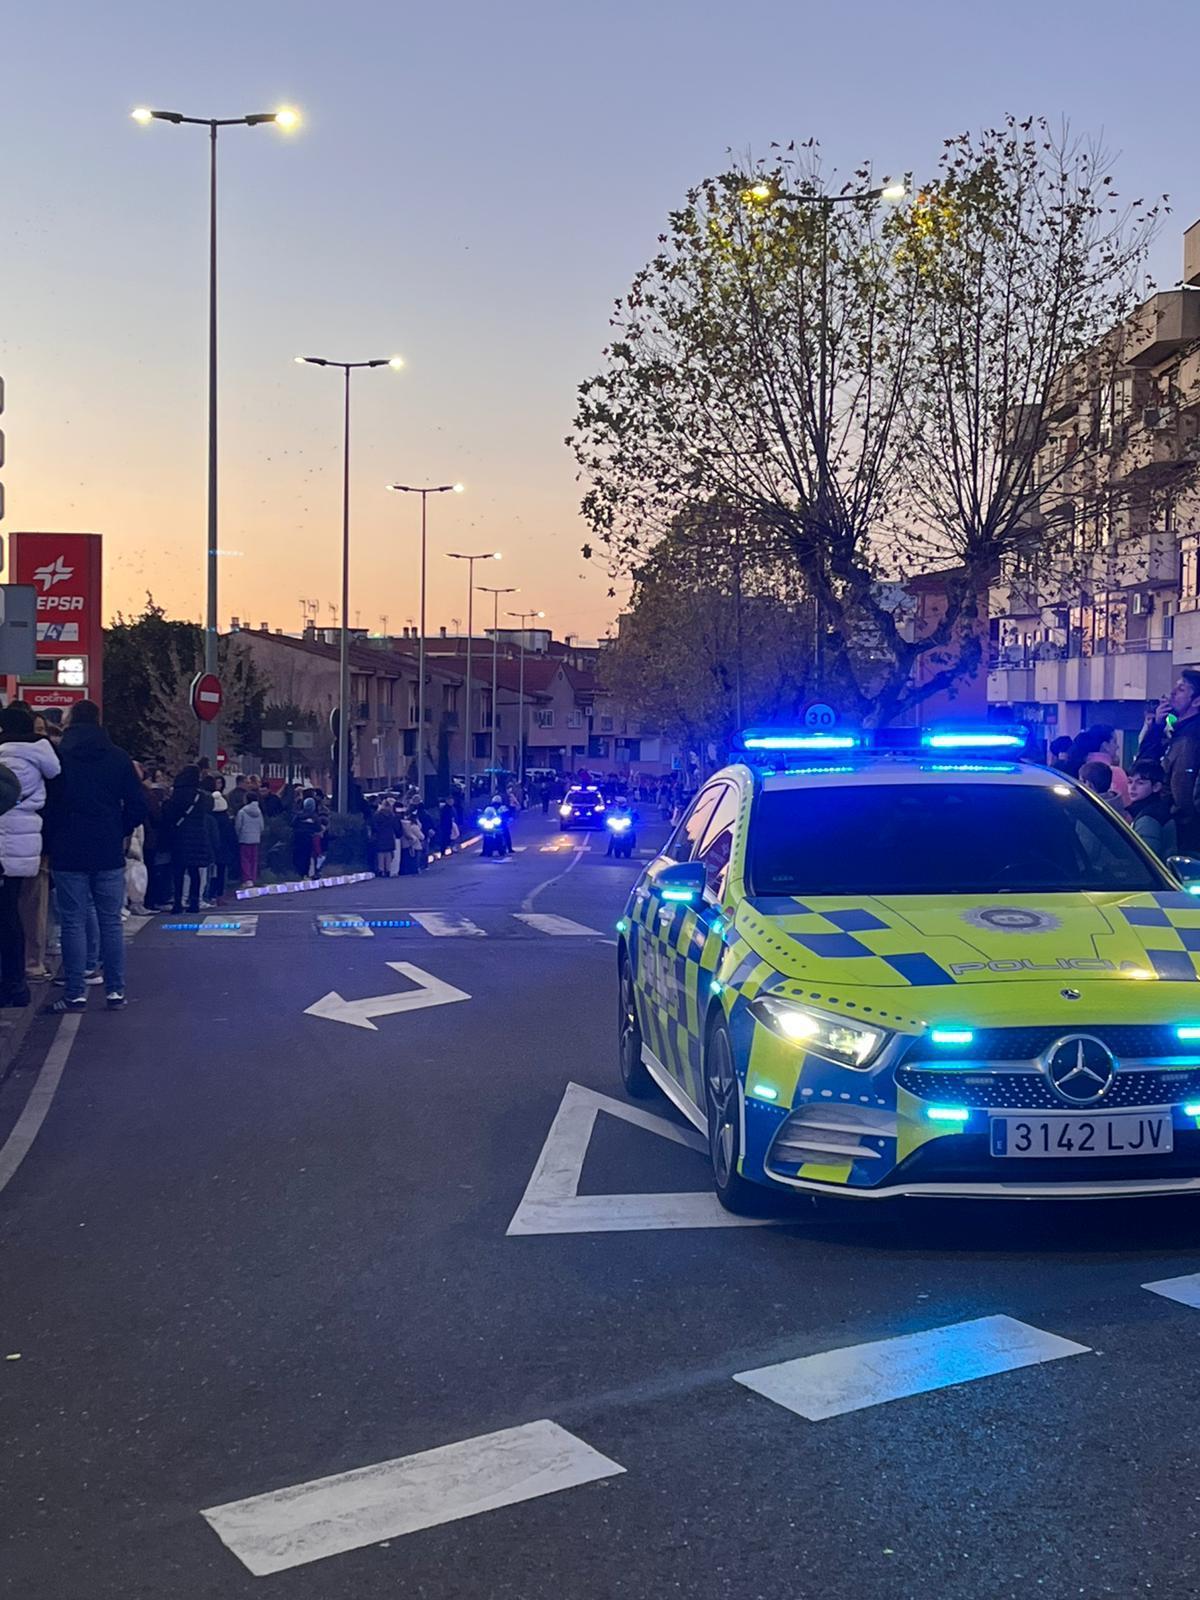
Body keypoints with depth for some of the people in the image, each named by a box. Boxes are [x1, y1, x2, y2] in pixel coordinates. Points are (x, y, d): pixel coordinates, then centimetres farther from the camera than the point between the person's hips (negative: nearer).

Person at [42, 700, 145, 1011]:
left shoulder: (57, 756, -3)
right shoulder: (118, 758, 2)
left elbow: (46, 805, -3)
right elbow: (137, 807, 2)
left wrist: (49, 844, 9)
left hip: (68, 854, -1)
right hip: (109, 855, 2)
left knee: (73, 922, 2)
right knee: (111, 922, 7)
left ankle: (75, 994, 0)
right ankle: (115, 991, 7)